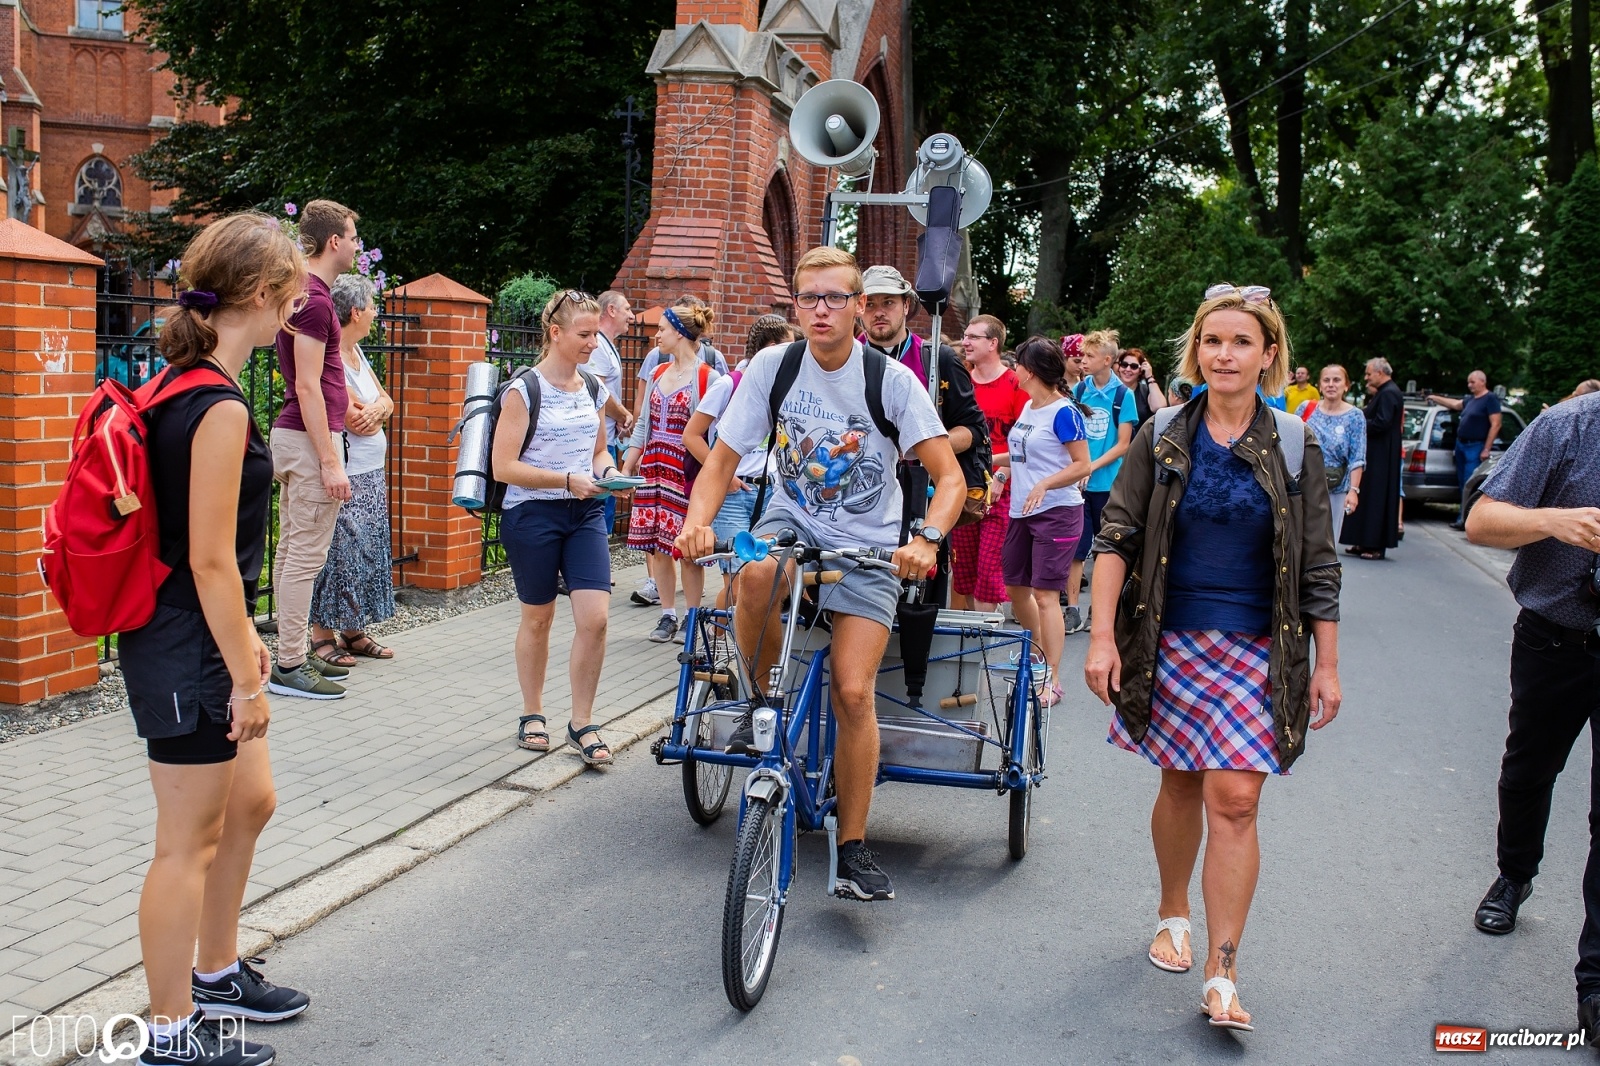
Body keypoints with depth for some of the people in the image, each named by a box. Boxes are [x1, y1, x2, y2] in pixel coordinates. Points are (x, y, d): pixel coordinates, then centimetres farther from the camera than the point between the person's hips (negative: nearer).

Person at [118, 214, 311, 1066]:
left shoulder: (184, 388, 9)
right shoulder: (219, 407, -21)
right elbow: (209, 560, -23)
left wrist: (243, 636, 20)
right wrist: (246, 679, -17)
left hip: (197, 641, 10)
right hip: (183, 652, -10)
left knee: (249, 802, 22)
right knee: (189, 841, 3)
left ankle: (214, 974, 39)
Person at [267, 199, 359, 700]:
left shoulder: (303, 291, 15)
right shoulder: (314, 299, -16)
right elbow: (306, 387, -20)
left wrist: (343, 404, 29)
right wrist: (330, 462, -21)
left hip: (292, 434, 11)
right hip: (311, 438, -11)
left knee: (292, 550, 13)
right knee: (306, 556, -6)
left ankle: (294, 654, 21)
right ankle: (290, 667, -1)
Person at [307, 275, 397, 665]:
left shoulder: (355, 352, 13)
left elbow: (386, 402, 12)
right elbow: (356, 421, -20)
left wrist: (374, 409, -11)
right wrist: (379, 412, 0)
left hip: (371, 475, 9)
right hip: (346, 476, -9)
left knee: (369, 552, 11)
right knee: (339, 552, -6)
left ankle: (353, 630, 19)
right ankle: (323, 635, 3)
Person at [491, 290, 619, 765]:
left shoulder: (594, 387, 9)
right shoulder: (524, 391, -8)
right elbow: (504, 466, -13)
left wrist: (607, 470, 0)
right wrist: (567, 480, -21)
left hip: (586, 514, 4)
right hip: (533, 515, -4)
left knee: (594, 618, -8)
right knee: (537, 618, 9)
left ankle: (582, 723, 6)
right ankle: (532, 714, 28)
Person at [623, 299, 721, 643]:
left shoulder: (708, 377, -7)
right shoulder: (657, 373, 12)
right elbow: (643, 425, 17)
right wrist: (624, 469, 13)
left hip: (687, 470, -6)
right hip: (653, 468, 6)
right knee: (657, 545, 7)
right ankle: (668, 615, 17)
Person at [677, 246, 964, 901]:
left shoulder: (892, 380, -13)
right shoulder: (773, 367, -7)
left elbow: (949, 476, -16)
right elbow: (722, 460, -7)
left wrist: (926, 540, -36)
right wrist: (697, 522, -27)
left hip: (868, 549, -1)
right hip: (793, 520, 2)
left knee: (852, 693, -13)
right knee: (756, 575, -36)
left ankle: (853, 848, 5)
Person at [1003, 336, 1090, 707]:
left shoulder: (1064, 412, -13)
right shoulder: (1027, 407, 11)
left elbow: (1082, 465, -15)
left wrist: (1045, 484, -26)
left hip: (1056, 512, -9)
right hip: (1022, 510, 9)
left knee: (1045, 593, -9)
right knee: (1016, 587, 14)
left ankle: (1052, 679, -3)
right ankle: (1038, 657, 34)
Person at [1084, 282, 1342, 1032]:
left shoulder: (1294, 448, 0)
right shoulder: (1163, 440, 1)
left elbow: (1318, 568, 2)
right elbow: (1116, 538, -1)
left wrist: (1326, 664, 1)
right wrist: (1102, 634, -9)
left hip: (1258, 652, -1)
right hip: (1172, 641, 1)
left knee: (1234, 800, -7)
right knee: (1181, 785, 11)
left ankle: (1222, 974, -1)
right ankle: (1172, 916, 34)